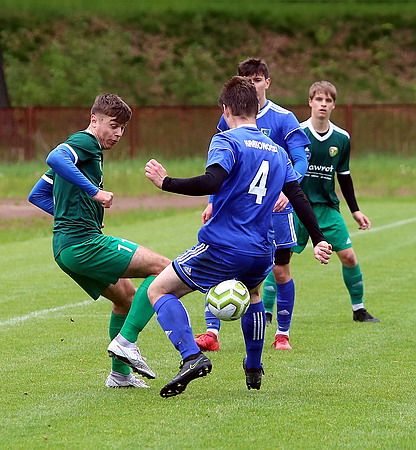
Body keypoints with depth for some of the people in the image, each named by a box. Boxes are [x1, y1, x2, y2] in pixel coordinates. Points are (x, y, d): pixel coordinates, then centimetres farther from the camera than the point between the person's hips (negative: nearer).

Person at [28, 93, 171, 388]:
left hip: (66, 248, 10)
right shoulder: (84, 143, -6)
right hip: (84, 243, -10)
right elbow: (55, 158, -30)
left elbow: (37, 195, 29)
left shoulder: (86, 148, 24)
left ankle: (120, 374, 27)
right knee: (164, 268, -11)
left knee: (126, 295, 24)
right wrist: (94, 191, -31)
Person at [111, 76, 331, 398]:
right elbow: (299, 198, 17)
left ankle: (192, 356, -15)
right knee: (252, 294, 39)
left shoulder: (226, 141, -7)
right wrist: (318, 240, 22)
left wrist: (166, 183, -16)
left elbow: (211, 182, -24)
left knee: (159, 290, 5)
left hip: (222, 248, -7)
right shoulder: (277, 152, 15)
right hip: (261, 252, 7)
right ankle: (254, 370, 43)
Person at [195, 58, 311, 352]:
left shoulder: (283, 118, -6)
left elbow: (301, 161, -12)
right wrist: (213, 203, 10)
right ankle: (211, 333, -9)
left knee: (280, 271, 4)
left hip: (275, 206, -2)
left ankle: (283, 335, 21)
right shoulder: (229, 120, 5)